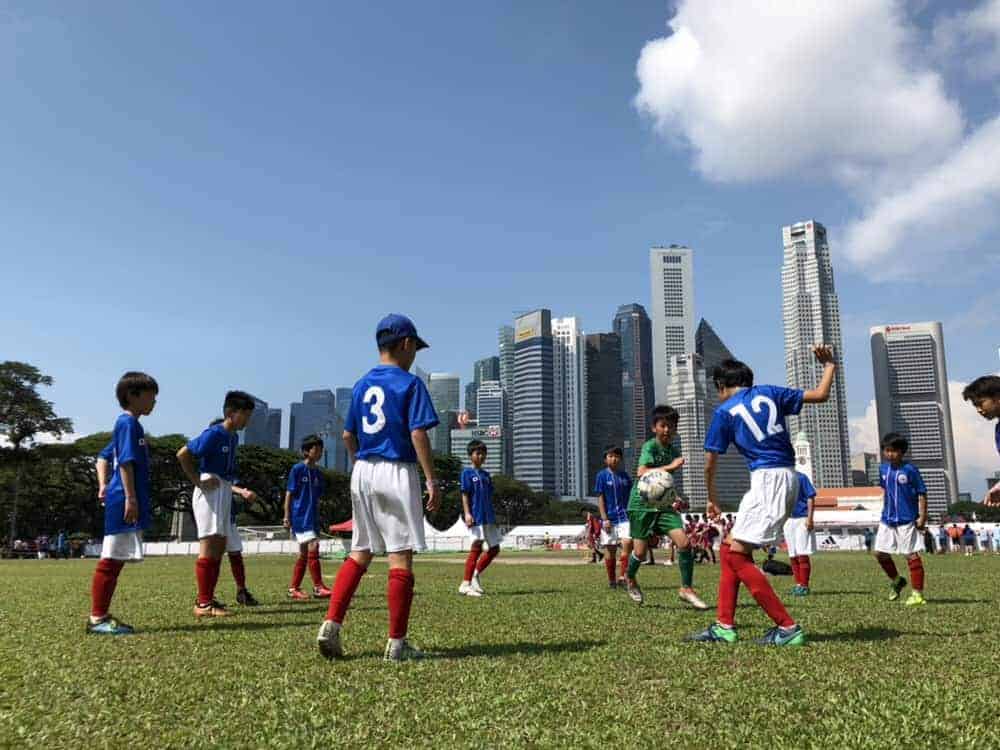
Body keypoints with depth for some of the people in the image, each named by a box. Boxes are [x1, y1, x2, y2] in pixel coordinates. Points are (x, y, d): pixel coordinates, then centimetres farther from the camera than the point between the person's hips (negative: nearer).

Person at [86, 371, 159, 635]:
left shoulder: (129, 424, 19)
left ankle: (102, 615, 16)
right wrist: (130, 498, -21)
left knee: (116, 560, 11)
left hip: (124, 503, 10)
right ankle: (97, 617, -1)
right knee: (111, 559, -6)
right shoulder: (128, 423, -10)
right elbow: (125, 462, -17)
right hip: (124, 502, -10)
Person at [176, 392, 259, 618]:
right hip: (209, 492, -9)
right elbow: (182, 454, -16)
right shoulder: (214, 434, -12)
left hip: (223, 494, 9)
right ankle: (203, 604, -7)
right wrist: (198, 481, -16)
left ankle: (207, 598, 18)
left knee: (220, 547, 11)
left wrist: (241, 492, 15)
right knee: (209, 546, -9)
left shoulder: (233, 438, 15)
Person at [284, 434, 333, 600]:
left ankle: (293, 589, 17)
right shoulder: (298, 469, -6)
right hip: (299, 516, -7)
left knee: (304, 553, 9)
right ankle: (318, 587, -11)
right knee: (313, 547, -15)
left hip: (312, 517, 7)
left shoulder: (318, 473, 12)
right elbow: (289, 494, -6)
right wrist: (286, 517, -10)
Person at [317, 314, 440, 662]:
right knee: (400, 557, -1)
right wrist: (432, 480, -12)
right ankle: (396, 643, 2)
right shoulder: (410, 383, -7)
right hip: (396, 473, -7)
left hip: (362, 472, 7)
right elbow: (418, 434, -14)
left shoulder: (361, 385, 12)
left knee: (360, 553, 15)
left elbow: (348, 436, 15)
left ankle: (331, 625, 5)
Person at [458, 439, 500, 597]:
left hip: (489, 517, 8)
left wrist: (494, 517, 18)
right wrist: (467, 513, -19)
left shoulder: (486, 475, 18)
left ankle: (476, 574, 22)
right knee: (477, 547, -11)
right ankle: (465, 584, -5)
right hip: (475, 516, -7)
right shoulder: (467, 472, -1)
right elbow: (465, 494, -8)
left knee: (495, 548, 8)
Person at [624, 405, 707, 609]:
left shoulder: (673, 451, 8)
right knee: (640, 552, 0)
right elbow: (642, 472, -28)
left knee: (684, 542, -12)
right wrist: (670, 467, -33)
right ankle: (630, 578, 33)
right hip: (642, 504, -5)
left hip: (663, 504, 5)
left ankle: (686, 589, 1)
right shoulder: (650, 446, -12)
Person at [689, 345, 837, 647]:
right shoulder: (769, 393, 14)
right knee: (730, 548, 11)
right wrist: (829, 365, 31)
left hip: (768, 478, -8)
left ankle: (787, 627, -8)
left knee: (736, 555, -7)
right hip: (788, 477, 8)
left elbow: (710, 464, 8)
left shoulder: (724, 411, 3)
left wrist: (711, 498, 24)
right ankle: (724, 626, 12)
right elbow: (820, 395, 13)